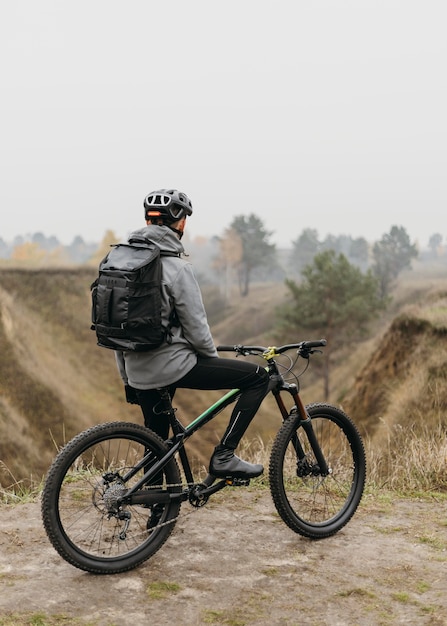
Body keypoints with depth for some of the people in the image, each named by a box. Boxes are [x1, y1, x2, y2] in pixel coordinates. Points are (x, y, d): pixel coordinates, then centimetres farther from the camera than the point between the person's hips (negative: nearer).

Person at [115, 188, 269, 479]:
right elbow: (196, 328, -13)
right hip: (172, 365, -8)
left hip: (138, 373, 8)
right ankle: (224, 456, -2)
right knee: (259, 377, 0)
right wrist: (215, 362, 6)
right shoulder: (177, 267, -13)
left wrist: (127, 379, 22)